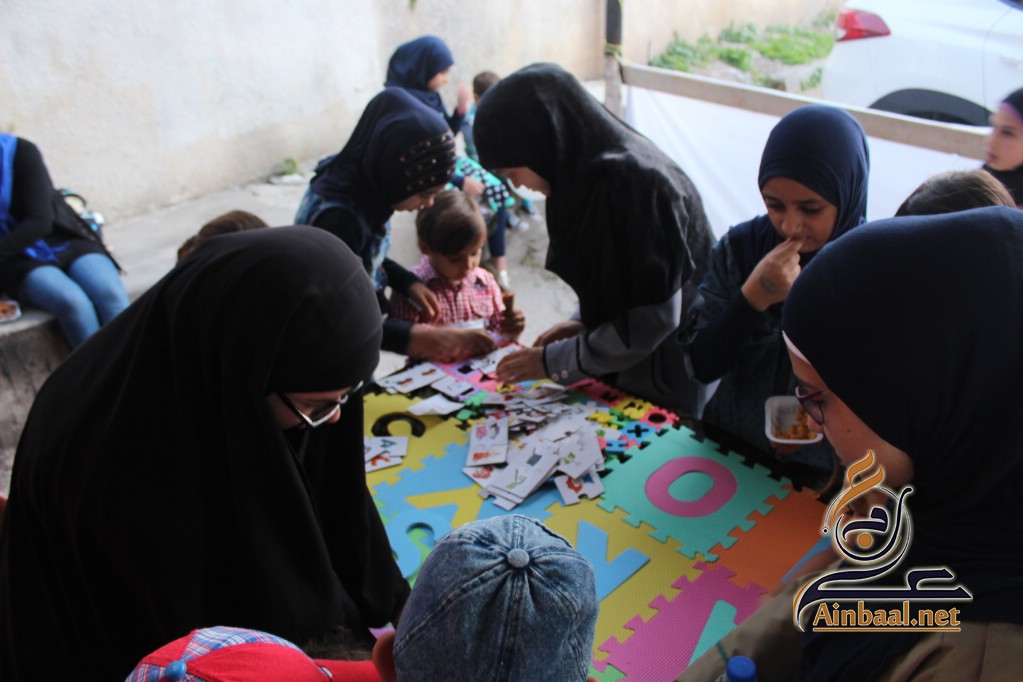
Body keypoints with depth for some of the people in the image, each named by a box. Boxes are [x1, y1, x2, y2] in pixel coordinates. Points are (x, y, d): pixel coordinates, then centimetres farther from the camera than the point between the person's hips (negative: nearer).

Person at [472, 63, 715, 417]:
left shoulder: (633, 180, -26)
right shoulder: (589, 172, 0)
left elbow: (649, 320, -23)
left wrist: (554, 361, -14)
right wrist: (585, 323, 1)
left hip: (666, 386, -8)